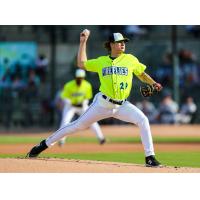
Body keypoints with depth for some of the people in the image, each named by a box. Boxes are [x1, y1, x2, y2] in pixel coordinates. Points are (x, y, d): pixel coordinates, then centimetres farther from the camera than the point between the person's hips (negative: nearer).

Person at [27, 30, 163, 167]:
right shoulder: (101, 61, 7)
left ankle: (150, 157, -17)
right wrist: (83, 42, 12)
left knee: (143, 120, -22)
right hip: (103, 103, 0)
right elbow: (81, 64, 13)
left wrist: (153, 83, -6)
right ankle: (46, 144, 16)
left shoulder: (130, 59, 5)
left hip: (122, 105, 0)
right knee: (78, 125, 3)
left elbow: (142, 74, 12)